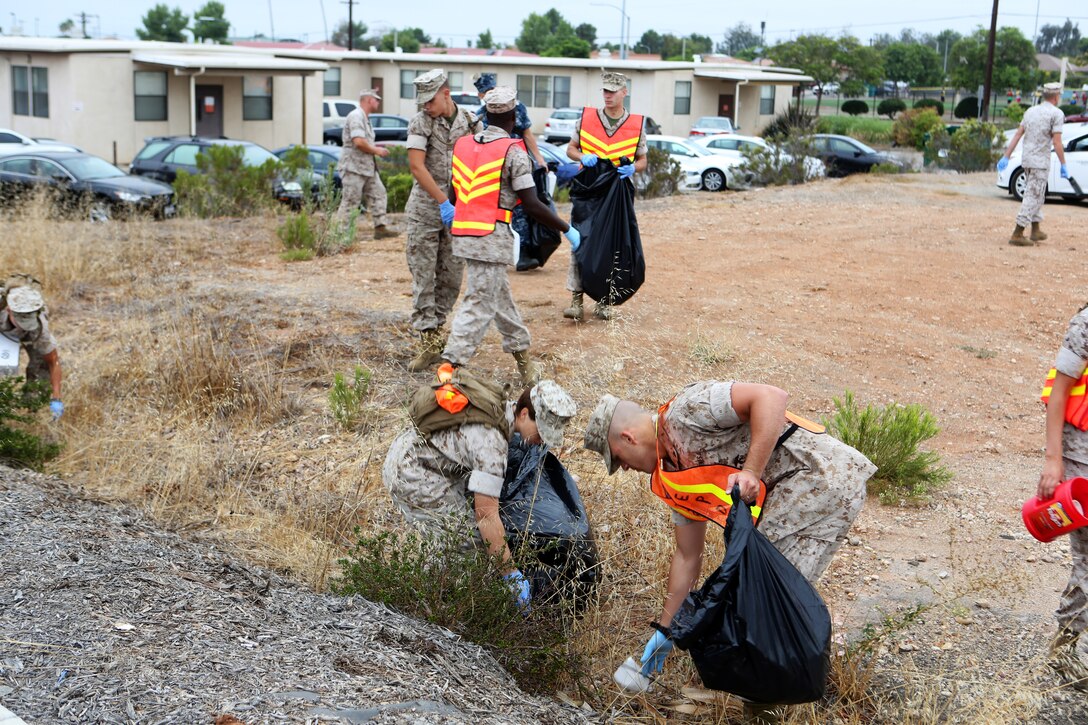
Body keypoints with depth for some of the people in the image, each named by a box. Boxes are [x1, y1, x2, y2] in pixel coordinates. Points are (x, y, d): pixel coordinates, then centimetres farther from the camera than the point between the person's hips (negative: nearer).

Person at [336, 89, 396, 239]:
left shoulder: (365, 118, 17)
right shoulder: (356, 116, -15)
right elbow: (358, 142, -26)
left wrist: (375, 147, 9)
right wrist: (376, 151, -13)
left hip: (367, 167, 10)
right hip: (354, 167, -10)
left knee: (378, 195, 6)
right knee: (350, 202, -5)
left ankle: (380, 228, 8)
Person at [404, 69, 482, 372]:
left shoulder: (471, 122, 5)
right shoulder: (420, 122, -3)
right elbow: (416, 166, -12)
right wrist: (443, 202, -19)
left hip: (459, 211, 3)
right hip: (425, 210, -2)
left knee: (451, 276, 7)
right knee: (423, 276, -4)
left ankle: (436, 326, 23)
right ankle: (429, 340, -2)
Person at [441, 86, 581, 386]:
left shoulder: (462, 144, 9)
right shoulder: (512, 151, -10)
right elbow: (532, 205, -13)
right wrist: (567, 229, -4)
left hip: (463, 234, 7)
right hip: (492, 236, -7)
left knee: (499, 296, 19)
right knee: (479, 304, -4)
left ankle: (521, 353, 32)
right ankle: (451, 365, -9)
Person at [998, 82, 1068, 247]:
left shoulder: (1031, 111, 10)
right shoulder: (1057, 114, -9)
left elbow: (1017, 135, 8)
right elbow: (1056, 142, -14)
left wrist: (1006, 157, 8)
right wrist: (1063, 165, -9)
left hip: (1026, 159, 7)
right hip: (1040, 161, -7)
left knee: (1036, 195, 20)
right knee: (1032, 197, -6)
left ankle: (1036, 231, 27)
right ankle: (1017, 235, -12)